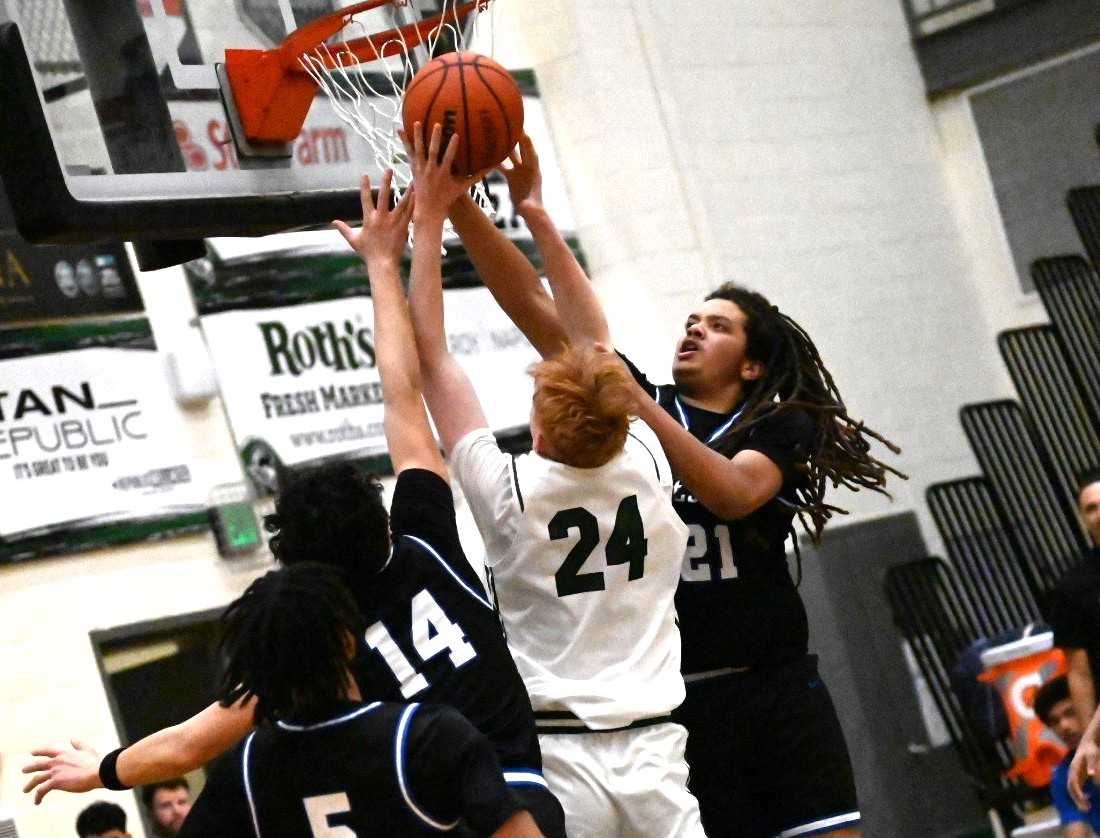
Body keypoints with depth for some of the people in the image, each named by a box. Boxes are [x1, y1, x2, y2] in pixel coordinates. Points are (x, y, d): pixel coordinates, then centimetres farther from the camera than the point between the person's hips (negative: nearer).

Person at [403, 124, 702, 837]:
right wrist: (536, 214, 17)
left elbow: (430, 356, -4)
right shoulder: (648, 468, -1)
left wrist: (430, 217, 1)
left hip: (558, 756, -3)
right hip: (655, 752, 3)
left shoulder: (510, 492, -10)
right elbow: (595, 337, 13)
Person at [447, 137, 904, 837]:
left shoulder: (780, 426, 4)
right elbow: (530, 302, 2)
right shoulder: (635, 401, 9)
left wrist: (638, 405, -25)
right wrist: (457, 202, -8)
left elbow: (732, 491, -19)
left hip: (777, 687, -1)